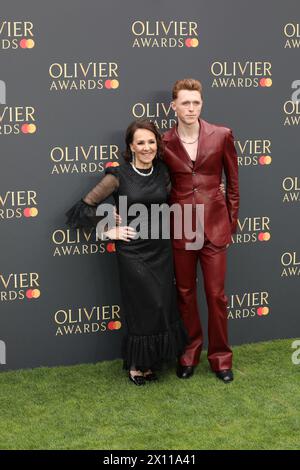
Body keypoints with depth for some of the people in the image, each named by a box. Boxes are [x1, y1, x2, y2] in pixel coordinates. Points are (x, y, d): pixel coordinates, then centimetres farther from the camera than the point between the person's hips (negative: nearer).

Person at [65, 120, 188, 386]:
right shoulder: (118, 176, -10)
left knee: (164, 307, 7)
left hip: (161, 249, 4)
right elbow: (85, 207, -6)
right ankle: (136, 365, 21)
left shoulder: (162, 172, 3)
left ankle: (151, 361, 25)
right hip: (133, 251, -4)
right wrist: (109, 231, -5)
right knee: (143, 308, 2)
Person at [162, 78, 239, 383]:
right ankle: (189, 354, 28)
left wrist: (231, 223, 5)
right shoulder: (164, 143, -1)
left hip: (214, 226, -1)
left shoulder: (221, 136, -2)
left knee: (216, 295, 5)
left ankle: (220, 358, 20)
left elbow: (232, 182, 5)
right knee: (185, 294, 12)